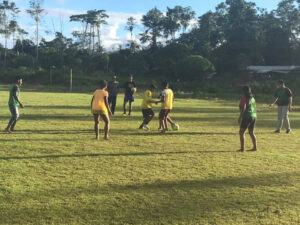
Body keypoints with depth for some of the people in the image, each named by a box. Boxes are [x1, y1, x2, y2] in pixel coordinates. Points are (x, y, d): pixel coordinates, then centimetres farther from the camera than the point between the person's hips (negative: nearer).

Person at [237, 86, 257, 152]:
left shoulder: (244, 98, -12)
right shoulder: (252, 98, 12)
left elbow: (243, 109, -20)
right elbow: (255, 108, 15)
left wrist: (240, 117, -18)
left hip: (247, 117, -8)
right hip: (254, 116, 8)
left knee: (241, 132, -3)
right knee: (251, 133, 17)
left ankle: (242, 148, -7)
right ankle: (255, 147, 19)